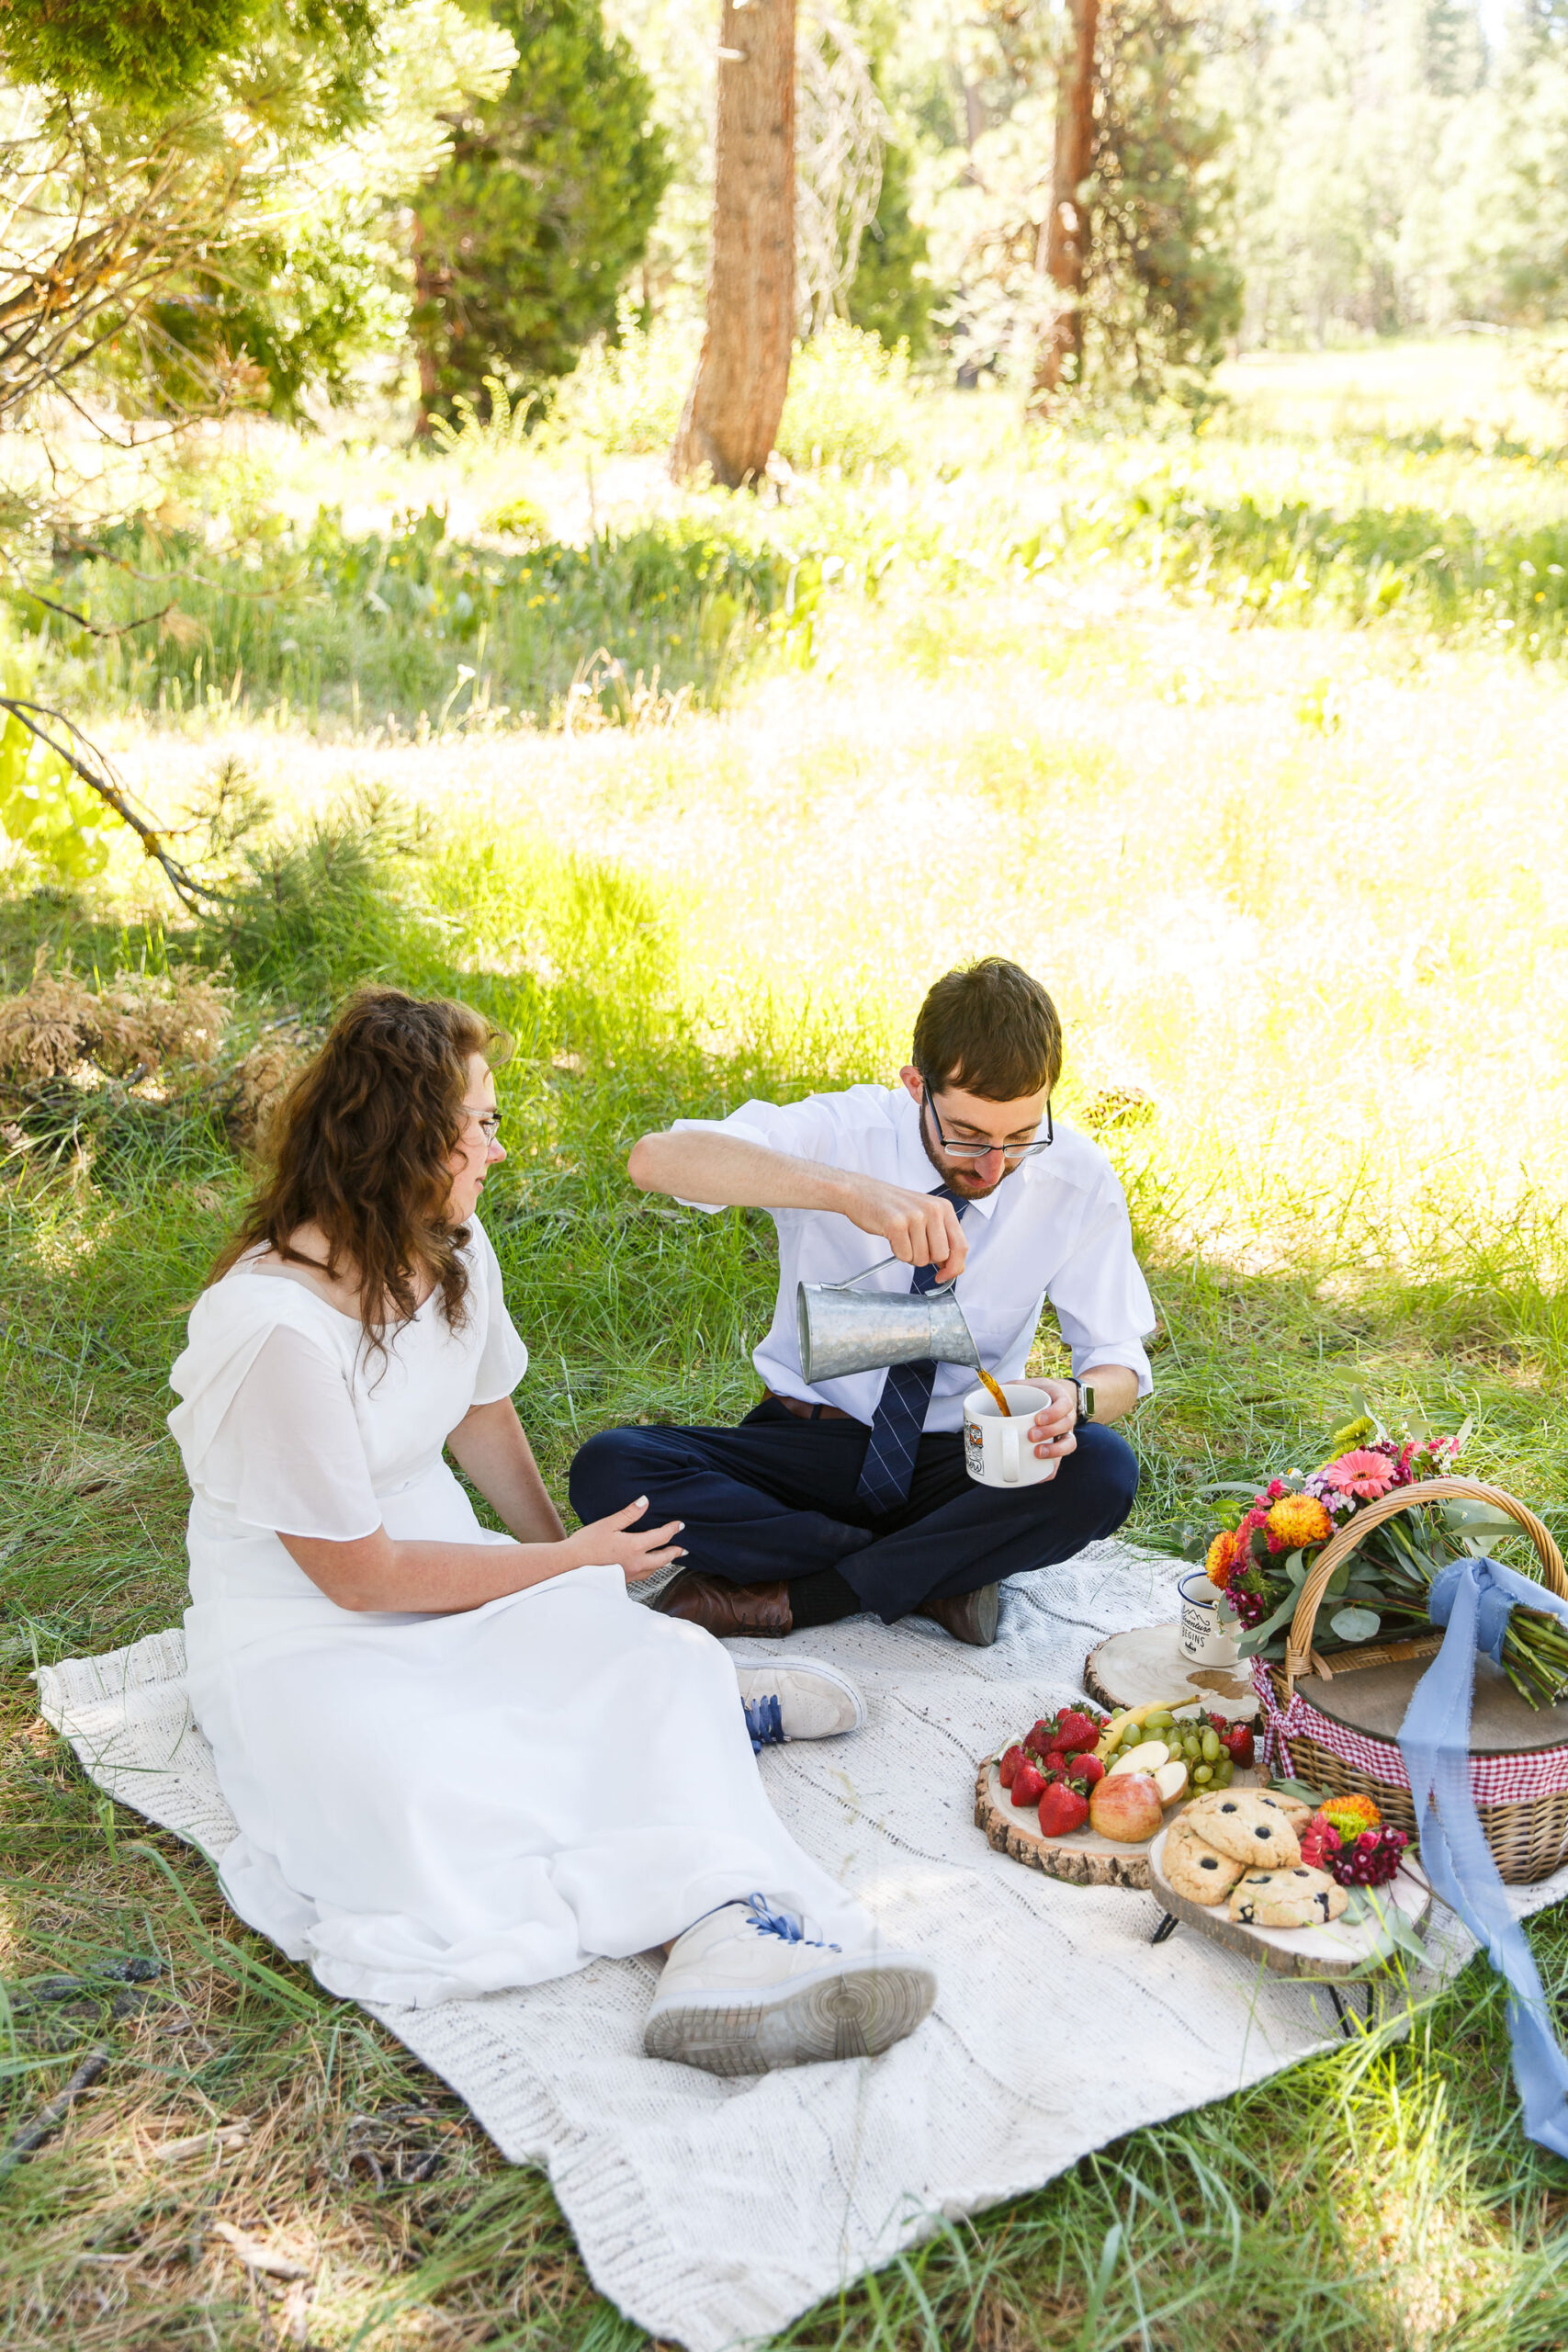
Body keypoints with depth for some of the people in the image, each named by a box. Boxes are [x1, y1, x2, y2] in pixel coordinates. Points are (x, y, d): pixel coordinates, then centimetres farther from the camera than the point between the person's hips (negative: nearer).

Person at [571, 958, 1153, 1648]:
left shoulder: (1078, 1180, -9)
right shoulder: (843, 1132, -16)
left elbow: (1119, 1360, -2)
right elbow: (656, 1159, -34)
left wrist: (1076, 1400, -28)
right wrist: (850, 1190, -49)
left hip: (960, 1464, 1)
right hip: (811, 1446, 0)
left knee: (1104, 1471, -31)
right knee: (607, 1469, -25)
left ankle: (792, 1595, -21)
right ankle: (932, 1573, -19)